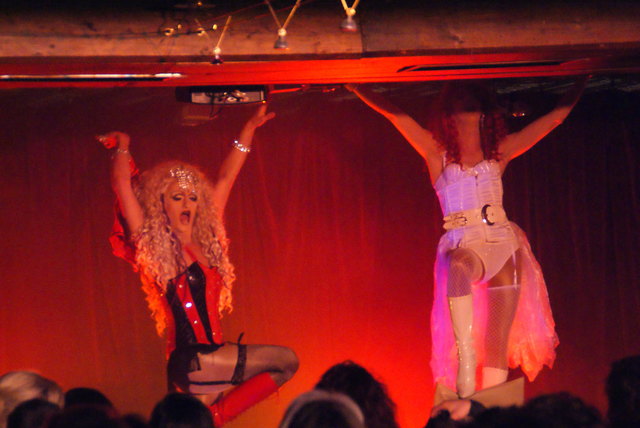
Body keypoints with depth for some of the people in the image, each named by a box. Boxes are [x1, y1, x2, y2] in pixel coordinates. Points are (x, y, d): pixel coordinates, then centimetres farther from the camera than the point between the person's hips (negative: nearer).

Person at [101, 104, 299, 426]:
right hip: (191, 362, -6)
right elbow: (122, 186, -6)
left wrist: (250, 128, 25)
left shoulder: (205, 242, 14)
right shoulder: (153, 245, -1)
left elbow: (226, 178, 20)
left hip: (213, 360, 6)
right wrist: (122, 148, 10)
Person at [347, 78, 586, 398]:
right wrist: (355, 85, 1)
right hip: (462, 244, -2)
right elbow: (392, 113, 6)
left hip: (502, 242, 3)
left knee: (499, 343, -8)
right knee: (459, 268, -40)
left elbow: (556, 116, 22)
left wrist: (581, 83, 25)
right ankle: (466, 356, -43)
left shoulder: (500, 151, 16)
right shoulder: (437, 152, 12)